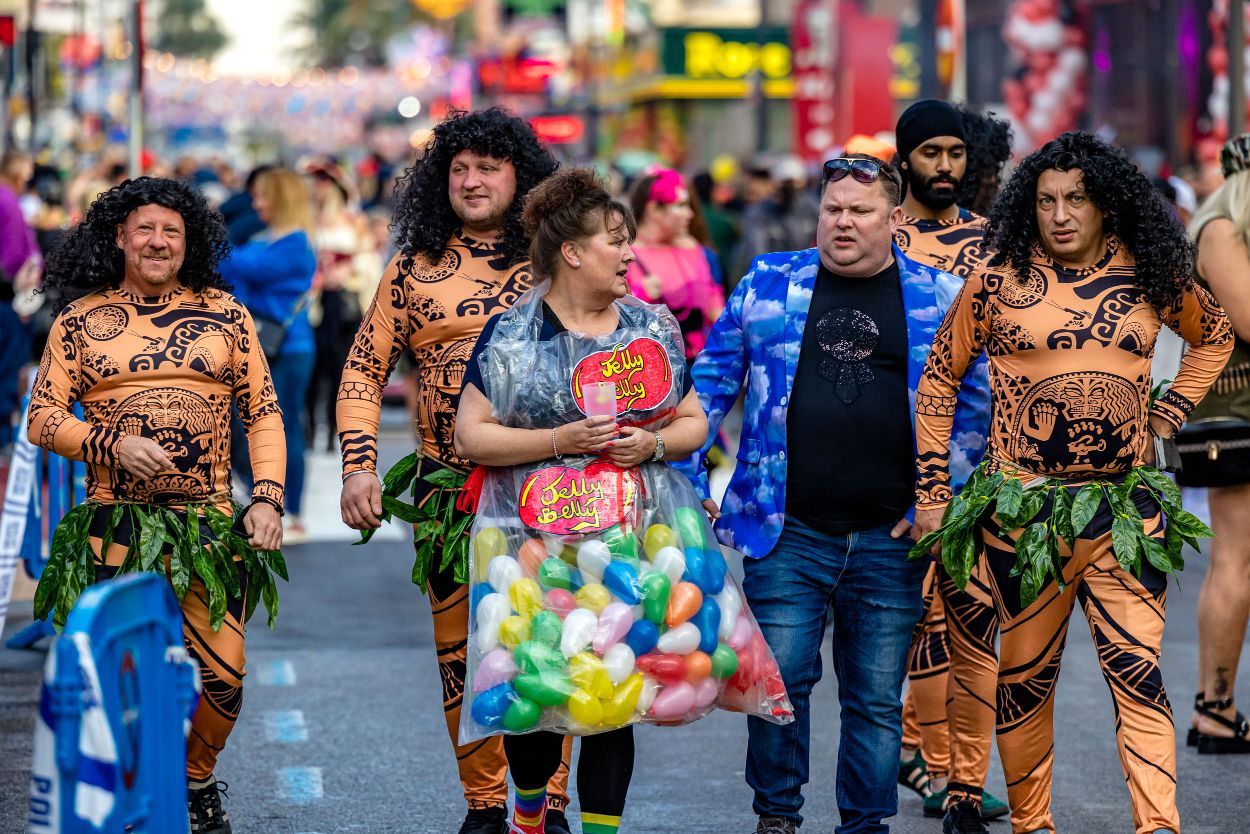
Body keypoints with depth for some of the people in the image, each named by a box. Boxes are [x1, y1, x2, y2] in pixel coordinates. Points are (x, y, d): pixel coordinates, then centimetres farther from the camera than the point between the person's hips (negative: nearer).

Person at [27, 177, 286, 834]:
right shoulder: (81, 319, 7)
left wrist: (268, 498, -1)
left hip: (208, 524, 1)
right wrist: (111, 444, -12)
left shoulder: (225, 314, 10)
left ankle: (197, 779, 23)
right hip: (115, 525, -1)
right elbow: (43, 418, 4)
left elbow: (263, 413, 10)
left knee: (224, 673, -5)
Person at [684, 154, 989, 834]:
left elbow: (973, 402, 6)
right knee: (778, 678, -2)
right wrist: (686, 477, 4)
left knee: (876, 697, 6)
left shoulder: (939, 298, 5)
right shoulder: (768, 283, 7)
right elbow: (712, 382, 11)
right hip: (787, 530, 0)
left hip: (890, 540, 0)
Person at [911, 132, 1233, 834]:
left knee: (1138, 669, -10)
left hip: (1126, 510, 1)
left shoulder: (1152, 279, 6)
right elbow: (938, 381, 9)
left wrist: (1169, 415, 12)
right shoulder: (999, 284, 0)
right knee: (1026, 674, 8)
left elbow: (1215, 335, 25)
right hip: (1023, 508, -1)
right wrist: (932, 496, 6)